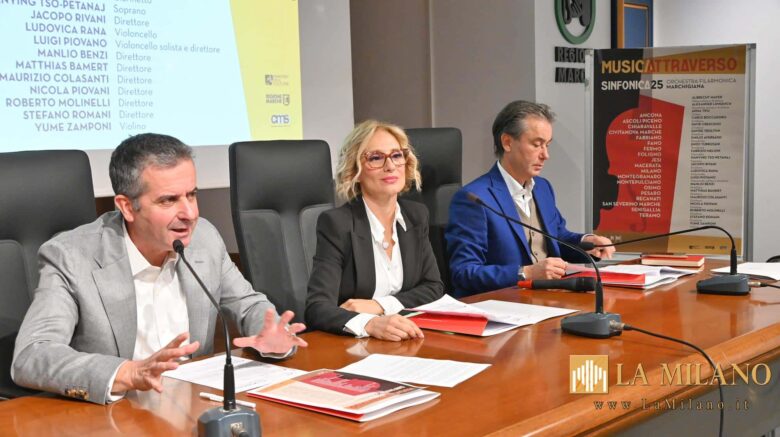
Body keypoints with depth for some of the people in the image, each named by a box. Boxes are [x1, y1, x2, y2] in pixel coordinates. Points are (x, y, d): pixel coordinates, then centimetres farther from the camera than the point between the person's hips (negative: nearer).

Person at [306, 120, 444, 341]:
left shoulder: (416, 215, 6)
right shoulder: (336, 223, -11)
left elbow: (434, 287, 6)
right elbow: (316, 307, -19)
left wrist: (380, 305, -10)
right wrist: (370, 324, -37)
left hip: (404, 342, 5)